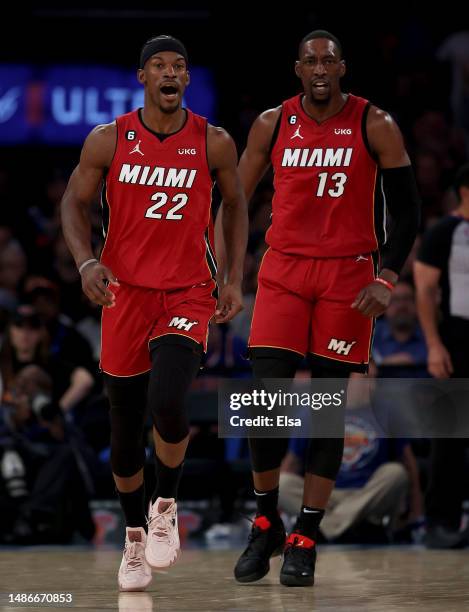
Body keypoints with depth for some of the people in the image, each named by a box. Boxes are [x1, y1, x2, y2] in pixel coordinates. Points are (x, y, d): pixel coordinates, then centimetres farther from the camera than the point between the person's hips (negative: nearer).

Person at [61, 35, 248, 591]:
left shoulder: (213, 143, -2)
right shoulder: (109, 140, -2)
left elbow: (235, 206, 11)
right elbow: (74, 202, 5)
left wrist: (235, 279, 3)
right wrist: (86, 262, -12)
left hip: (188, 293, -1)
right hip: (126, 291, 2)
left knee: (167, 403, -23)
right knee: (125, 421, 7)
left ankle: (165, 506, 4)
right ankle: (134, 536, 24)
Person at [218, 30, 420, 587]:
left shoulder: (375, 126, -3)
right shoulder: (272, 124, 3)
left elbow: (405, 211, 0)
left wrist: (386, 278, -12)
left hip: (348, 276, -1)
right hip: (283, 270, 1)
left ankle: (305, 539, 8)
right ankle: (265, 524, 10)